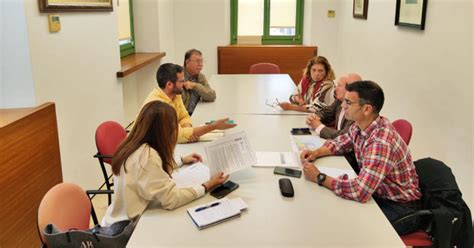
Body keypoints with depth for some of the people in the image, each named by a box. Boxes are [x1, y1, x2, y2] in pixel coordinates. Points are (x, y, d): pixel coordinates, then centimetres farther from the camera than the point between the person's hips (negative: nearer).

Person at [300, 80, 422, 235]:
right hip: (377, 194, 8)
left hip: (401, 207, -7)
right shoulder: (360, 125, -6)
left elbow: (360, 191, -40)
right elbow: (340, 143, 15)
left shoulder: (381, 141, -33)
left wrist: (319, 177, -28)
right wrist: (316, 153, -4)